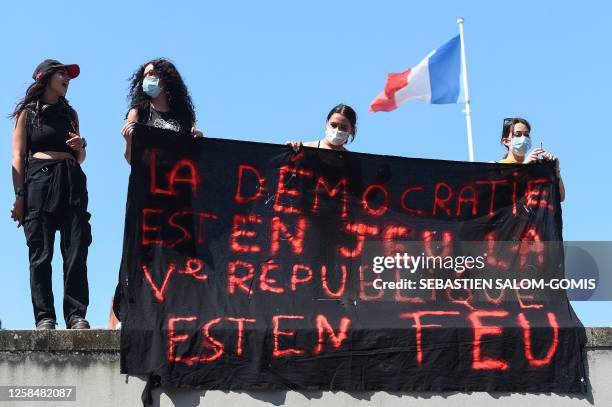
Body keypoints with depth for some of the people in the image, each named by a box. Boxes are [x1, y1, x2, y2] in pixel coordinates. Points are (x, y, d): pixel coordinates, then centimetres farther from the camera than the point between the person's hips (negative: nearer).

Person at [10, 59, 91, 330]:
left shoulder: (69, 114, 23)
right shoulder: (28, 112, 11)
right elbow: (18, 156, 3)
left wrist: (80, 147, 4)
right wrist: (19, 196, -8)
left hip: (72, 182, 4)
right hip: (39, 180, -3)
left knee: (76, 252, -8)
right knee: (40, 254, -8)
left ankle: (76, 315, -10)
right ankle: (44, 317, -8)